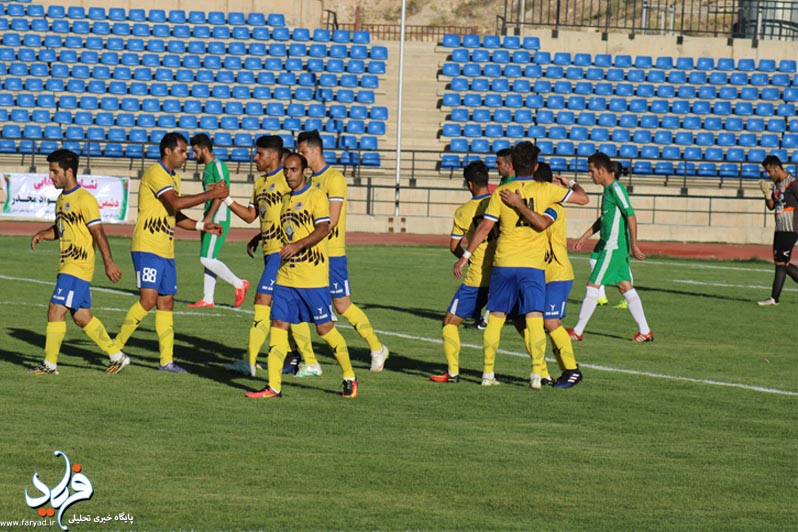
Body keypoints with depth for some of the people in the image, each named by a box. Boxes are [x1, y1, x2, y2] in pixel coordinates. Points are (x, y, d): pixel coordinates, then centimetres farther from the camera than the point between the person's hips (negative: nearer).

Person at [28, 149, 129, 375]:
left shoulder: (85, 199, -13)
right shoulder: (62, 199, 14)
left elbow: (98, 233, -16)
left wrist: (109, 263, -20)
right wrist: (42, 234, 7)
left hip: (78, 266, -9)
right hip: (67, 266, 9)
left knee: (56, 310, -12)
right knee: (82, 316, 11)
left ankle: (50, 364, -7)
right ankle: (117, 356, 19)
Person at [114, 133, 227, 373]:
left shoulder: (174, 178, 19)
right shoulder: (155, 174, -12)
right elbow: (175, 203, -24)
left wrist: (202, 226, 14)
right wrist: (211, 194, -20)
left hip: (166, 251, 9)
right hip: (148, 247, -9)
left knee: (166, 302, 6)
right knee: (148, 300, -16)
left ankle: (167, 360, 7)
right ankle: (116, 347, -5)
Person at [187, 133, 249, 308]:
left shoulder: (217, 165, -12)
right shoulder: (208, 167, 18)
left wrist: (209, 217, -23)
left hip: (218, 219, -10)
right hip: (210, 220, 10)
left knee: (207, 259, -13)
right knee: (207, 259, 9)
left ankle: (239, 284, -3)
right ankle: (207, 299, 12)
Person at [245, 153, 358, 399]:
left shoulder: (316, 196, -6)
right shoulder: (286, 199, 16)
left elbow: (323, 228, -19)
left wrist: (298, 245, -28)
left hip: (313, 277, -7)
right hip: (286, 275, 7)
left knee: (324, 327, -2)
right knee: (278, 324, -1)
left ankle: (349, 378, 15)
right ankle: (273, 385, -2)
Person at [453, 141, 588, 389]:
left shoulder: (501, 192, 1)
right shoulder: (545, 190, 0)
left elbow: (485, 227, -2)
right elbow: (582, 198, 8)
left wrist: (465, 255, 5)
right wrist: (572, 185, 30)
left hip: (503, 263, 1)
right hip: (533, 265, -1)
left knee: (495, 317, 9)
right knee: (534, 319, -3)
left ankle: (488, 373, 11)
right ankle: (537, 373, -13)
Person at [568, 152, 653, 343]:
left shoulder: (616, 189, -15)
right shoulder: (608, 189, 15)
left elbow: (631, 216, -20)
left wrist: (634, 245, -22)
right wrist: (584, 237, 29)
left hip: (613, 247, -10)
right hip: (612, 246, 10)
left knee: (593, 285, -5)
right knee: (625, 286, 9)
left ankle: (577, 332, 0)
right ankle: (645, 331, 9)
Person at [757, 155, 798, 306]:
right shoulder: (776, 184, 13)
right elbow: (771, 207, 16)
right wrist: (767, 194, -2)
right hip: (780, 229, 9)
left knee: (781, 263, -8)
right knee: (781, 263, 11)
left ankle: (774, 298, -6)